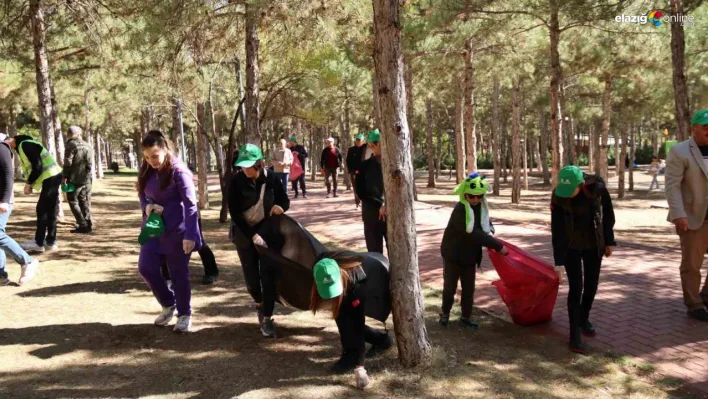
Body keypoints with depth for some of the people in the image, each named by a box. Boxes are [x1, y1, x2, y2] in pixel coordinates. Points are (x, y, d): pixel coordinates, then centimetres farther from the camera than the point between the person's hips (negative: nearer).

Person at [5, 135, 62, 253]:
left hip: (50, 177, -10)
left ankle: (39, 243, 1)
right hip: (51, 177, 10)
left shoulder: (25, 145, -14)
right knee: (49, 211, 12)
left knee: (42, 210, -5)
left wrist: (29, 183, -11)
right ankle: (50, 242, 17)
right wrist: (30, 184, 10)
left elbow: (37, 166, -19)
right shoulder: (21, 145, 17)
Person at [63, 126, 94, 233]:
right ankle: (89, 225, 7)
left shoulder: (71, 144, -5)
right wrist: (88, 176, 13)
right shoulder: (87, 146, 13)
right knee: (85, 203, 11)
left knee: (73, 201, 2)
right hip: (86, 180, 6)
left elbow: (68, 162, -11)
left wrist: (65, 176, -7)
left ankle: (83, 225, -5)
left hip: (74, 179, -6)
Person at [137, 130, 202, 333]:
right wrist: (147, 206, -9)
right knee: (146, 267, 2)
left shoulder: (178, 171, -17)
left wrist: (190, 234, -24)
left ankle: (184, 314, 21)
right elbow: (142, 194, 15)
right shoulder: (146, 171, 3)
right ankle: (169, 304, 24)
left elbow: (191, 205, -19)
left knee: (179, 273, 3)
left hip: (177, 230, -6)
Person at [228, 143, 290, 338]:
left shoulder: (271, 179, -9)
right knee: (251, 276, 6)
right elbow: (234, 213, -15)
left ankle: (267, 319, 1)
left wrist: (281, 206, -19)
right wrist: (252, 235, -22)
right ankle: (259, 304, 36)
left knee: (268, 274, -6)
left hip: (267, 231, 0)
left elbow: (284, 199, 5)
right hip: (244, 233, 0)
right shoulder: (236, 182, -14)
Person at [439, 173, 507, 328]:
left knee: (469, 288, 10)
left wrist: (489, 233, -8)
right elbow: (473, 234, -34)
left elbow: (486, 224, 17)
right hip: (453, 254, -6)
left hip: (470, 255, 6)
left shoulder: (482, 207, -2)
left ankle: (466, 317, 25)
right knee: (450, 287, 5)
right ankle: (445, 313, 27)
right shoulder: (460, 210, -27)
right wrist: (497, 245, -33)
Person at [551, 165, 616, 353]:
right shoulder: (558, 197, -23)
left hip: (594, 245, 3)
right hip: (571, 246, -3)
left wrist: (609, 241, 3)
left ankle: (584, 318, 35)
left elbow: (608, 214, -1)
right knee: (576, 287, -7)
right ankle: (574, 334, 0)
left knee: (591, 284, 11)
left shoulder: (598, 187, -17)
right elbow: (557, 230, -20)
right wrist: (558, 261, -19)